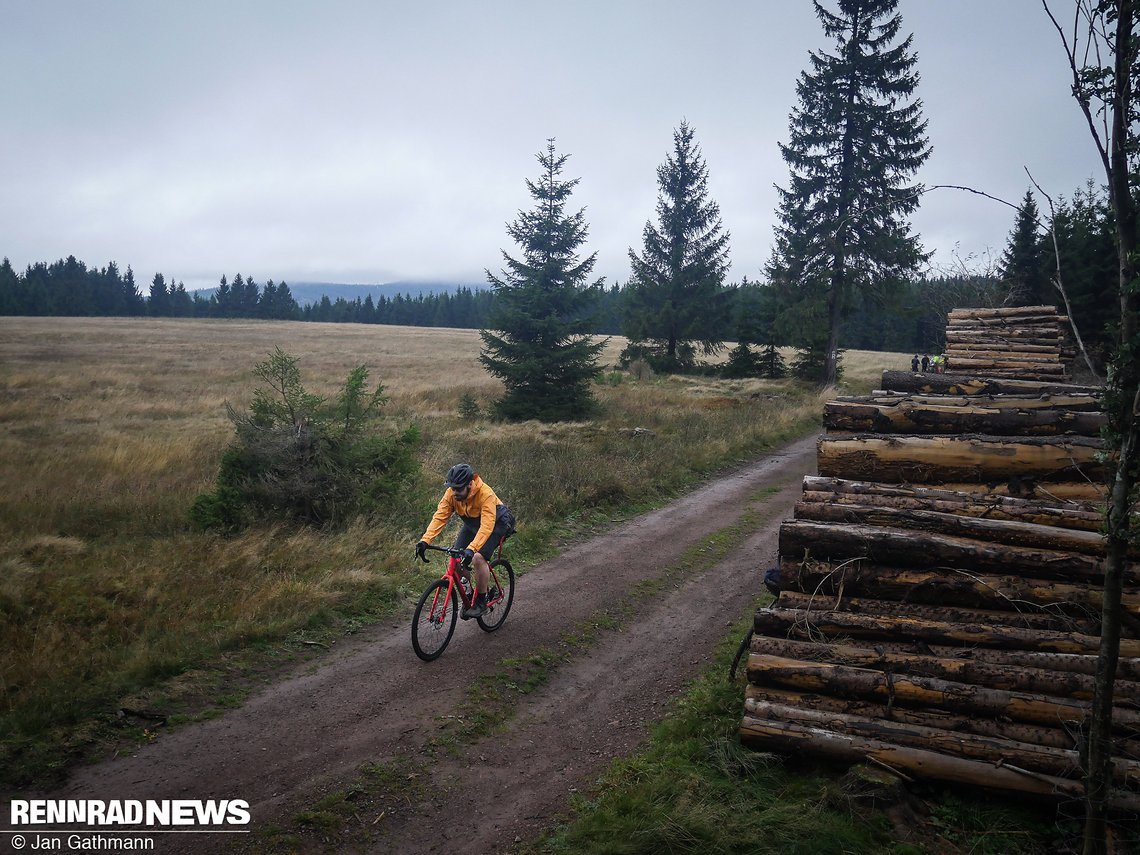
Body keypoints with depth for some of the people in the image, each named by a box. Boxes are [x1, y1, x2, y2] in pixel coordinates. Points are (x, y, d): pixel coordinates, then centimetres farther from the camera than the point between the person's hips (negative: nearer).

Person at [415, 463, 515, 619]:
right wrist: (424, 541, -40)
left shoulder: (485, 494, -38)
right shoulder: (451, 494, -22)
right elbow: (439, 517, -26)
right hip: (471, 524, 6)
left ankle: (481, 601, -6)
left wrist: (471, 549, -56)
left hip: (495, 523, -6)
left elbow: (486, 526, -44)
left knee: (478, 558, -26)